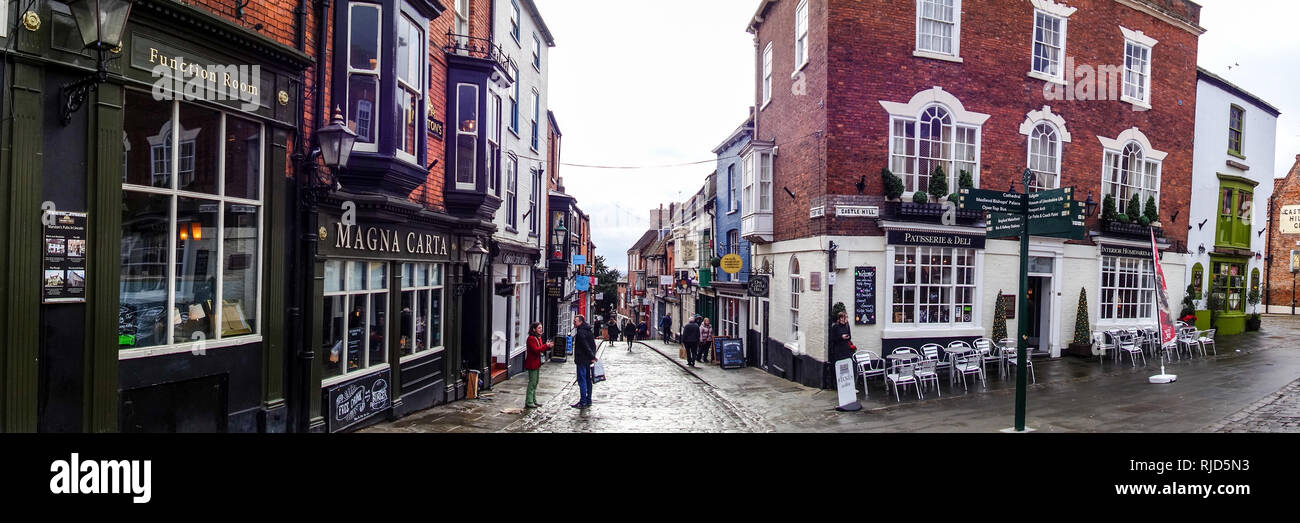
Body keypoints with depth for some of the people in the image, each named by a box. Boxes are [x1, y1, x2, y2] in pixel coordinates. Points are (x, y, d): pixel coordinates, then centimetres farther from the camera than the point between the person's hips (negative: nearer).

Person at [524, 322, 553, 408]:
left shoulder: (539, 337, 14)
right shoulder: (531, 338, -16)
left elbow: (541, 349, 16)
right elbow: (536, 350, -24)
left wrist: (549, 346, -1)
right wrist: (546, 345, -23)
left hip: (537, 363, 10)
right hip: (532, 363, -10)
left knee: (535, 382, 14)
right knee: (532, 382, -6)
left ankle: (533, 401, 23)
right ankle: (529, 402, -1)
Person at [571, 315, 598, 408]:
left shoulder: (580, 332, -17)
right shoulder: (588, 330, 14)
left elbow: (586, 346, -21)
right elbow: (593, 345, 16)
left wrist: (592, 356, -17)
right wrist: (592, 356, 14)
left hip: (582, 360, -10)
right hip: (588, 360, 10)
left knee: (582, 380, -6)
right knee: (588, 380, 14)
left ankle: (583, 402, -5)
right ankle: (588, 400, 21)